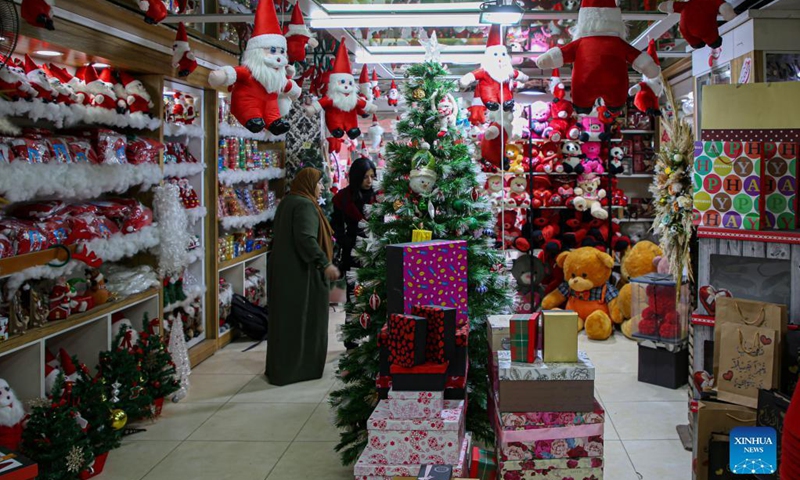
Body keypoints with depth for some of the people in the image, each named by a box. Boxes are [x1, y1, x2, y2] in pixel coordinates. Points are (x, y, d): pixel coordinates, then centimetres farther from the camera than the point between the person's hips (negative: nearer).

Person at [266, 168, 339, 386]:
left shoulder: (287, 202, 14)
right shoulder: (304, 205, -16)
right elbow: (306, 238, -27)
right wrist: (325, 264, -28)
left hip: (283, 270, 10)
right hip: (301, 272, -10)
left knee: (285, 318, 14)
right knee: (304, 319, 0)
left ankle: (278, 368, 21)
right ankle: (300, 369, 7)